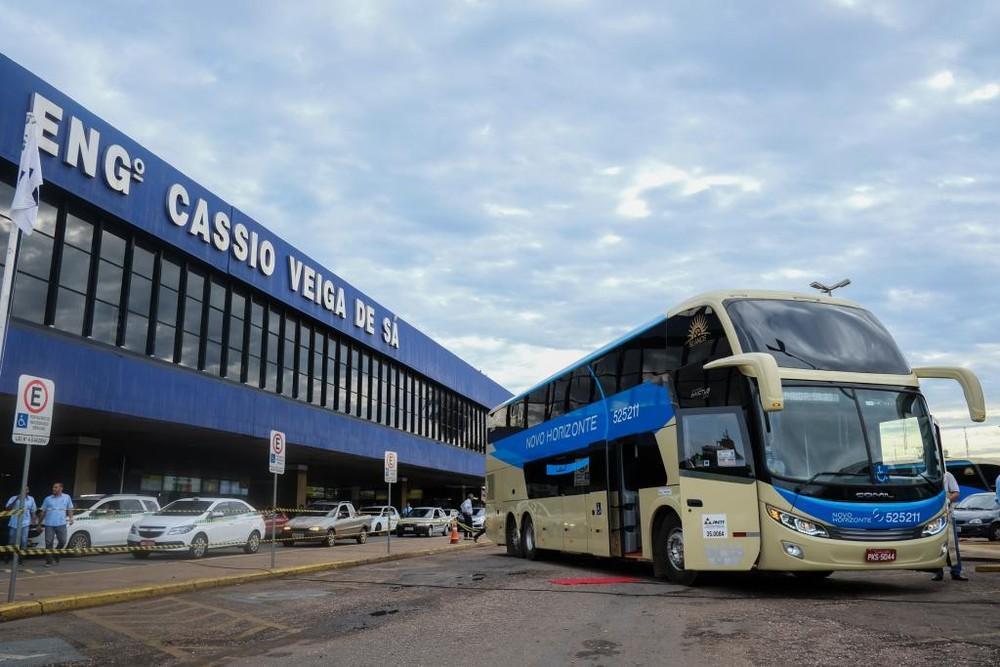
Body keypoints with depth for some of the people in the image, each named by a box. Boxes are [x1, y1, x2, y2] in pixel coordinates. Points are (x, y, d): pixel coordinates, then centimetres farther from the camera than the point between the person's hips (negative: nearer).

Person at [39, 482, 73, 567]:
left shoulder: (67, 497, 9)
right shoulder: (48, 499, 10)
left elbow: (70, 509, 12)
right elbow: (43, 511, 13)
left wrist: (71, 518, -4)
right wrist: (40, 523, 12)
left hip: (61, 524, 0)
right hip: (49, 524, 0)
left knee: (62, 541, -3)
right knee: (49, 543, -2)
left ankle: (56, 554, 24)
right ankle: (48, 562, 4)